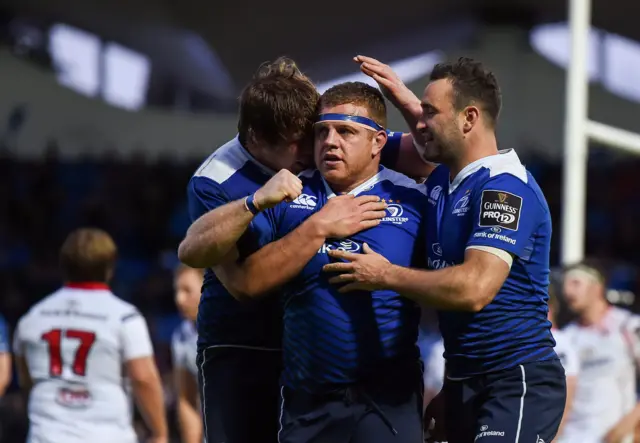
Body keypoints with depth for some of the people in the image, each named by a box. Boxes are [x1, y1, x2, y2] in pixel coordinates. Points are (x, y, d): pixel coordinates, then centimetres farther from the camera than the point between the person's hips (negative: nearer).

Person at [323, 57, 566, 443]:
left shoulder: (505, 189, -16)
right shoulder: (440, 182, 12)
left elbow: (474, 288, -28)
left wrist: (385, 276, -17)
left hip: (518, 384, -9)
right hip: (464, 382, 9)